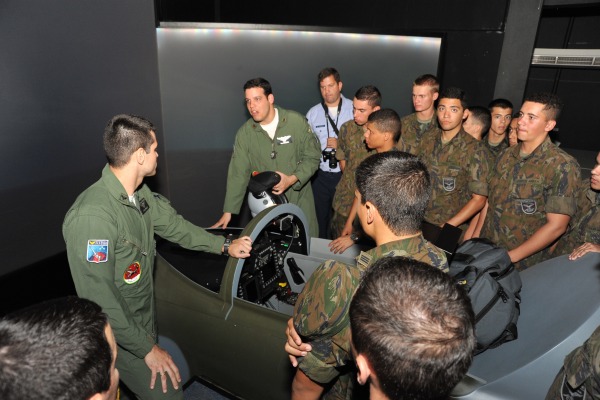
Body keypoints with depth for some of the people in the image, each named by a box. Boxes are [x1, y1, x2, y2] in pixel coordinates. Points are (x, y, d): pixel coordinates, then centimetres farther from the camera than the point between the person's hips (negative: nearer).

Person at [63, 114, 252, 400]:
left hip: (145, 320, 8)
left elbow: (172, 224, 10)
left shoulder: (139, 193, -4)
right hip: (121, 336, -8)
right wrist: (147, 349, -19)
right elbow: (99, 300, -28)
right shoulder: (92, 217, -32)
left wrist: (224, 245, 14)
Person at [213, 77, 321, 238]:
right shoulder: (244, 133, -5)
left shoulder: (297, 122, -11)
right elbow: (238, 174, -3)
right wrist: (228, 212, -4)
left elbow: (312, 156, -5)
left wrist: (292, 180, -22)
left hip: (299, 200, -1)